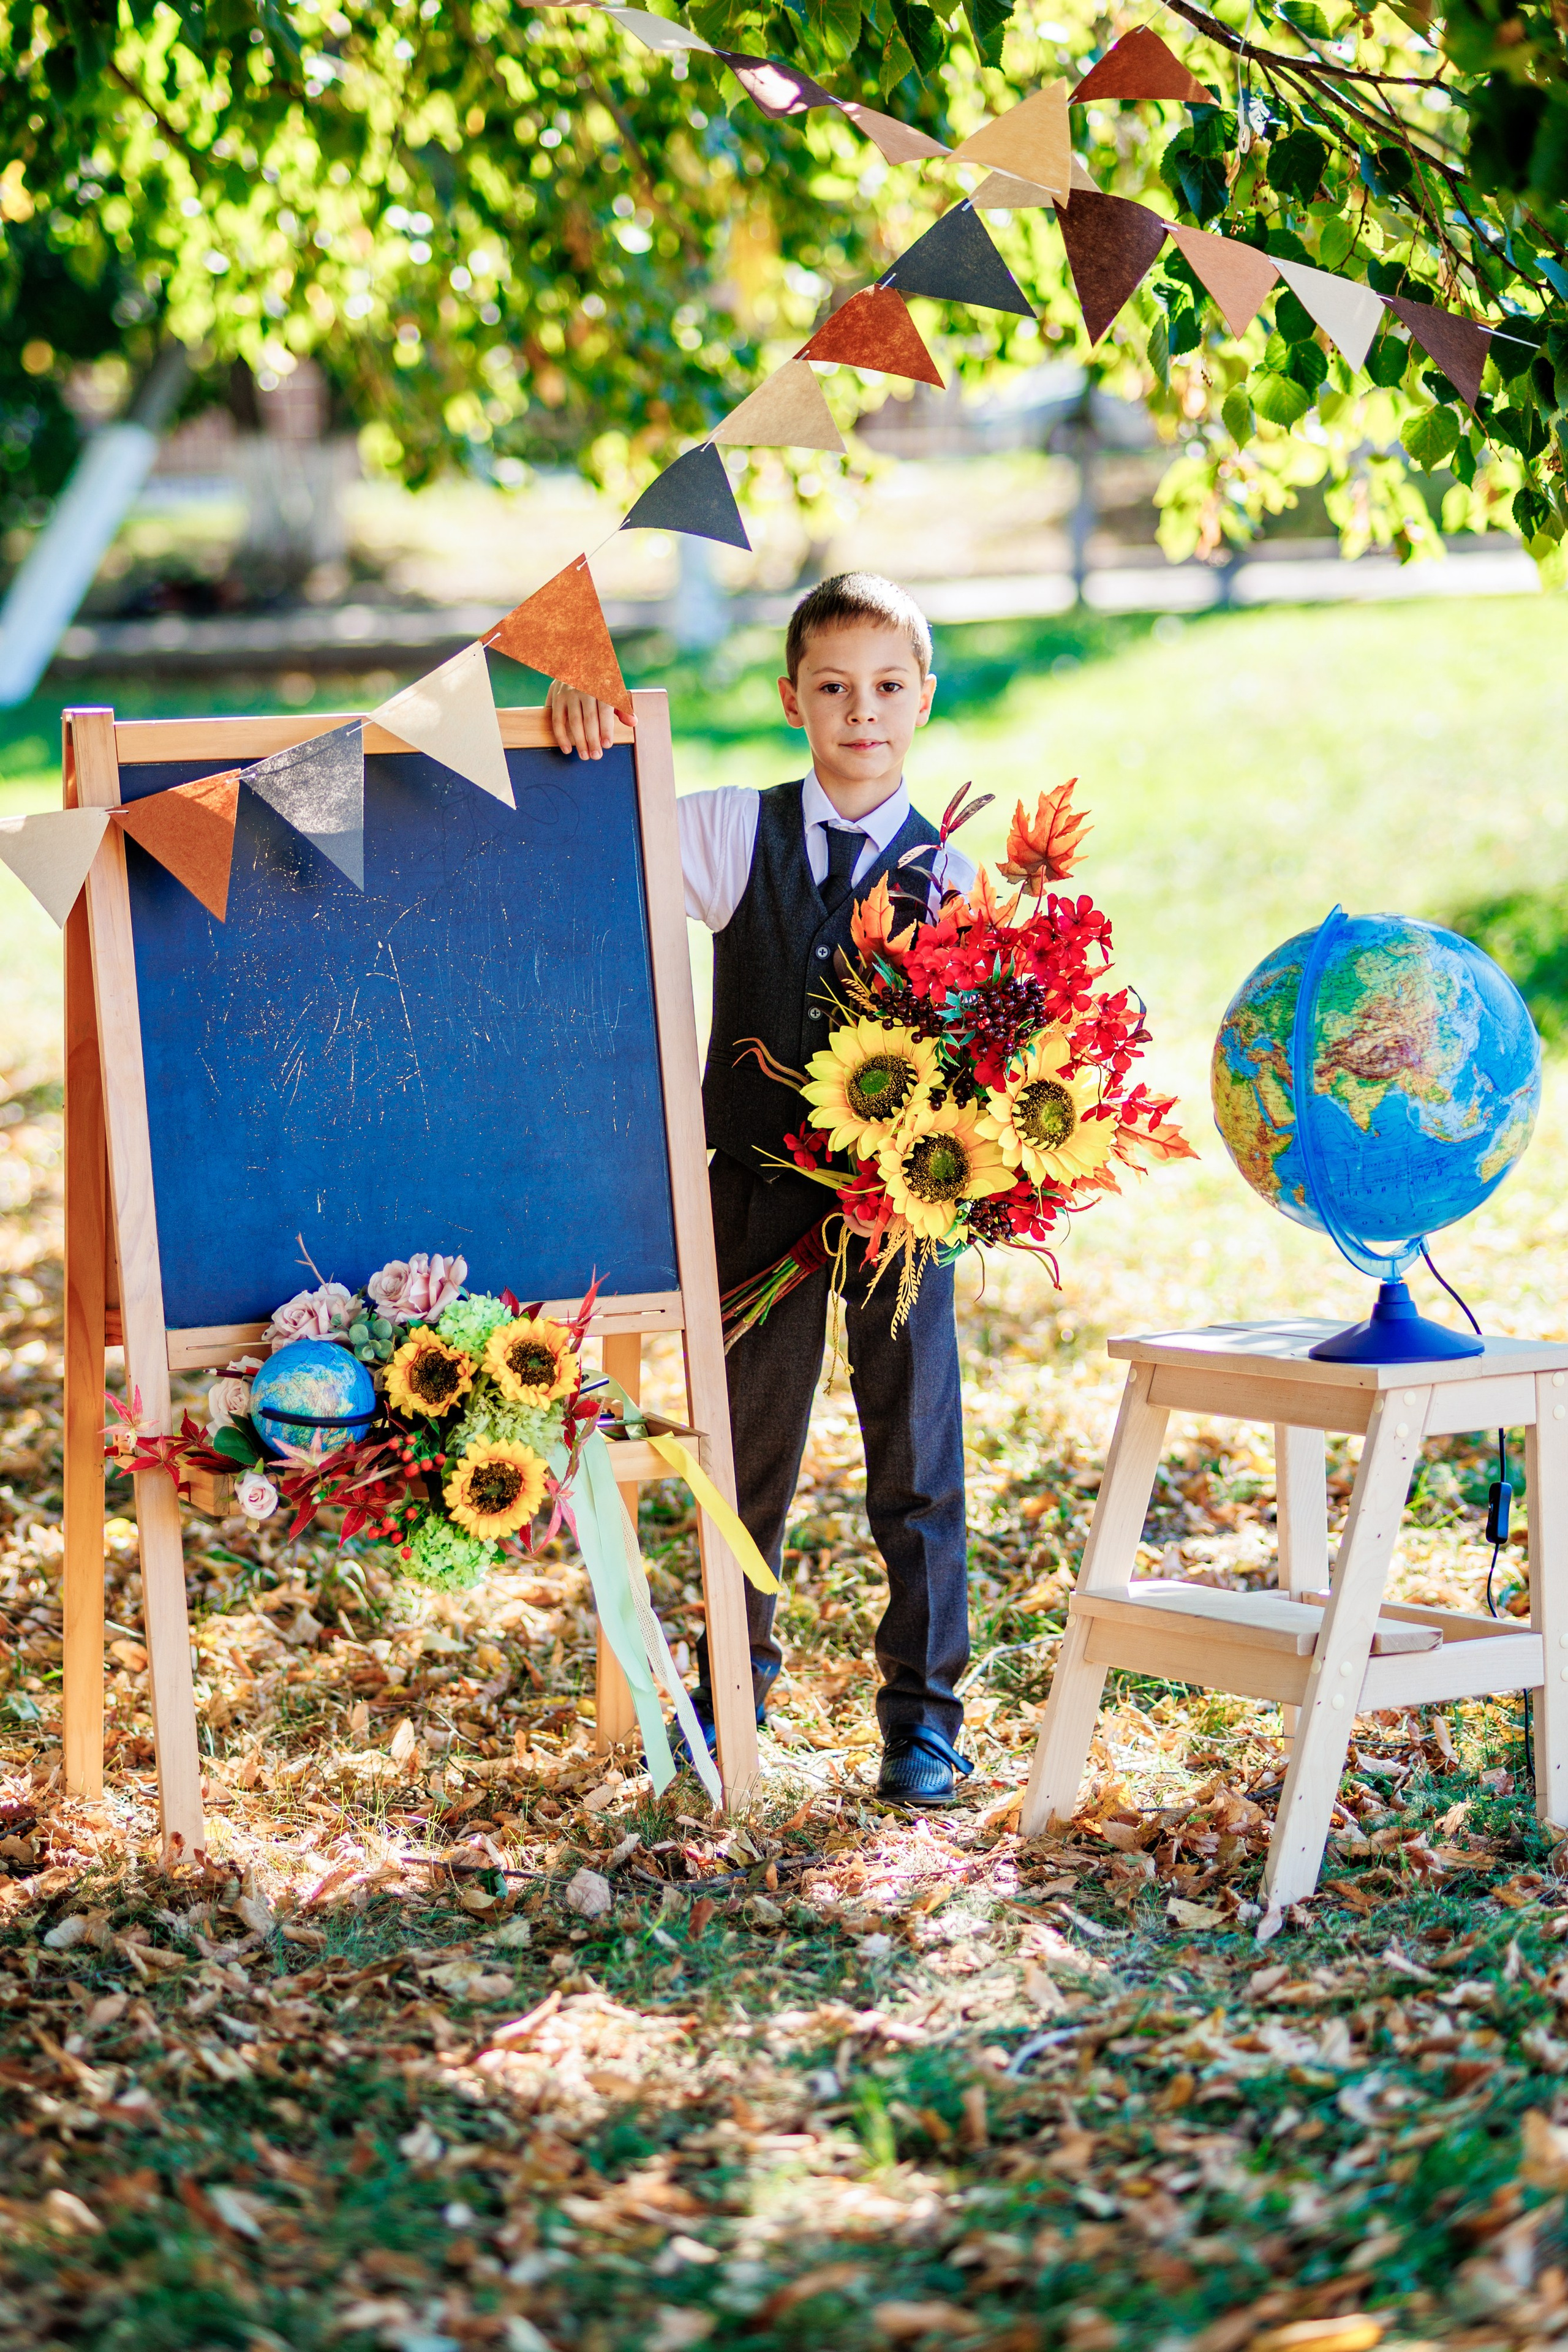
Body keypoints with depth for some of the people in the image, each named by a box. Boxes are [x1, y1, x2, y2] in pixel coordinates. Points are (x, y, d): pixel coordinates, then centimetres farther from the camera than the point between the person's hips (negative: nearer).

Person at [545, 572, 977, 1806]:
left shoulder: (949, 877, -1)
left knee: (917, 1453, 4)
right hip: (761, 1184, 1)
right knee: (751, 1439, 13)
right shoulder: (736, 835, 2)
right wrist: (583, 719, -13)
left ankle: (926, 1708, 16)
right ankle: (738, 1676, 32)